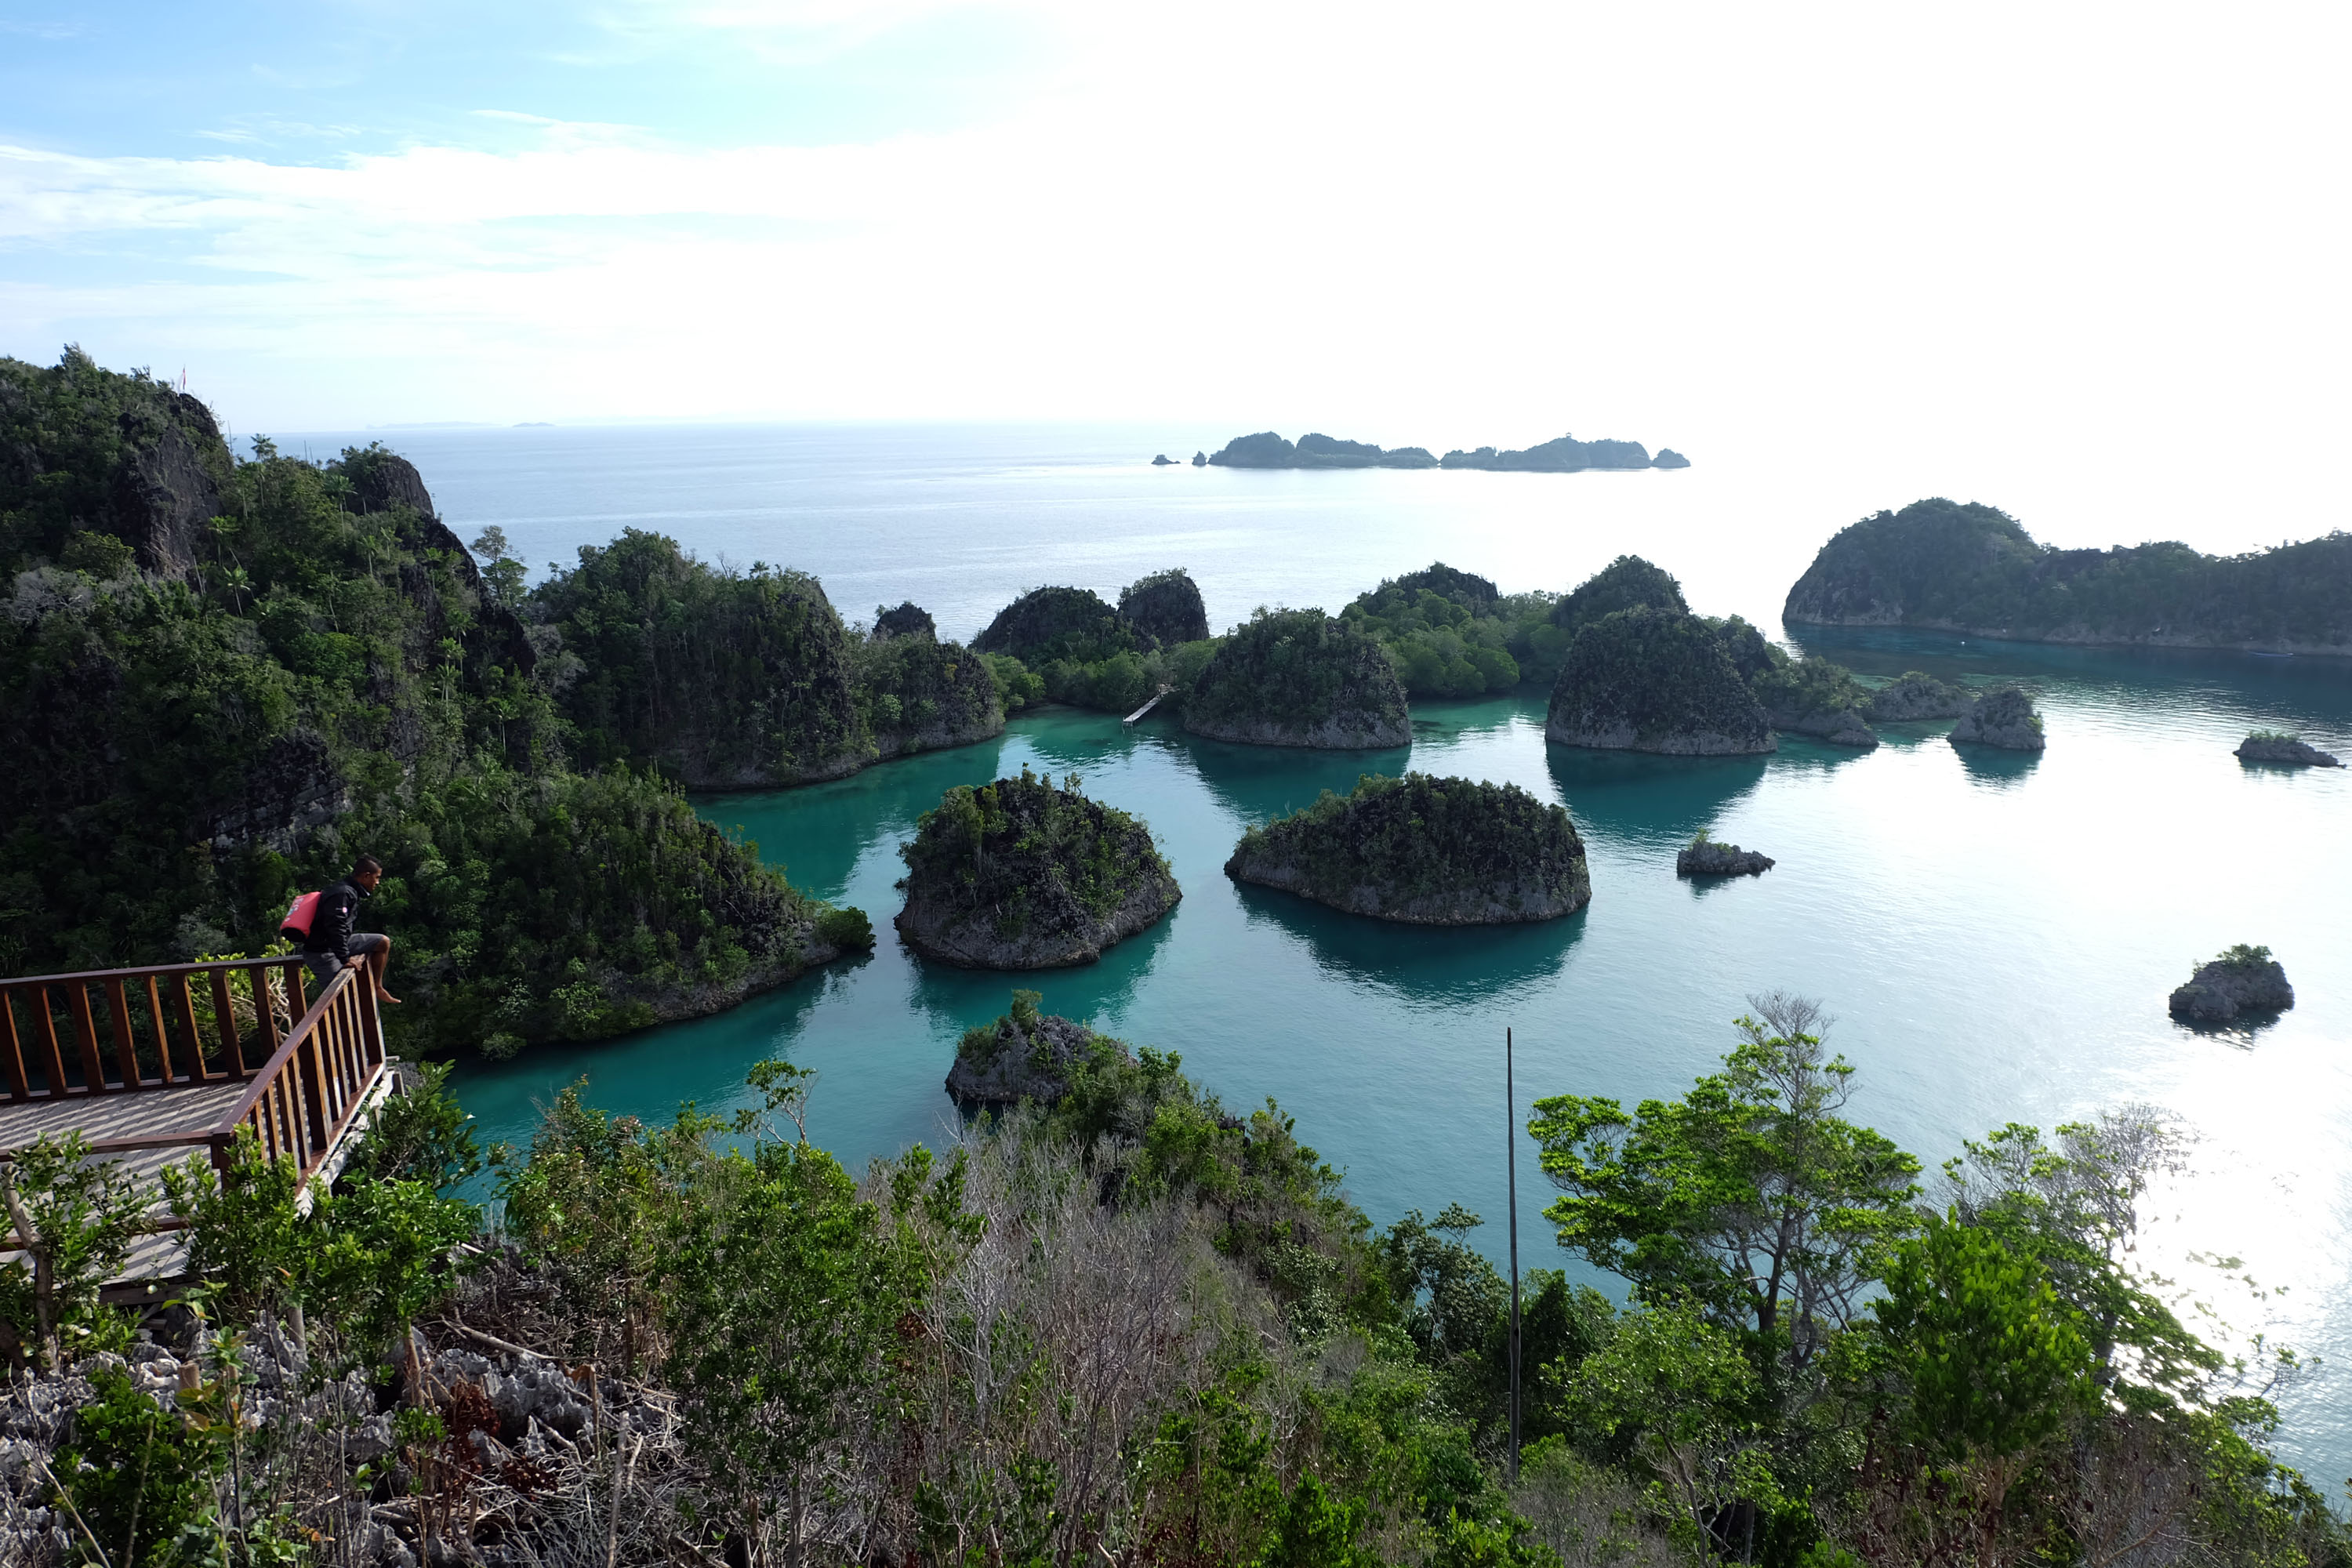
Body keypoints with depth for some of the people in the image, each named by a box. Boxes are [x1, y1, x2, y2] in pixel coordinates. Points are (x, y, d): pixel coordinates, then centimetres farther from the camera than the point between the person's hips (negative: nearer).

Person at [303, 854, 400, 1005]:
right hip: (321, 952, -10)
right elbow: (335, 928, -28)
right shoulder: (343, 894, -22)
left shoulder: (351, 891, 11)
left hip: (337, 945, 10)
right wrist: (345, 959, -25)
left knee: (383, 942, 10)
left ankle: (377, 989, 15)